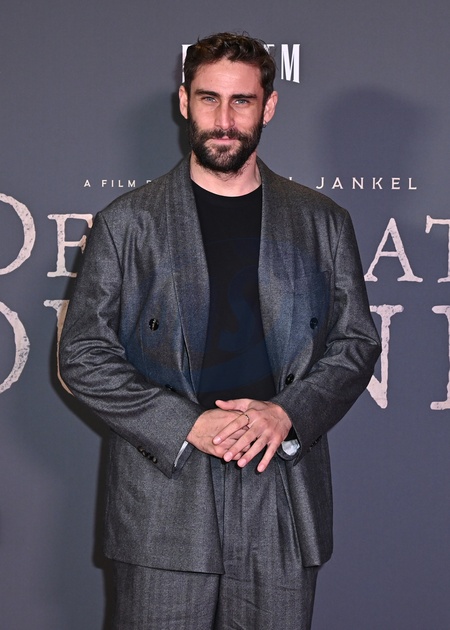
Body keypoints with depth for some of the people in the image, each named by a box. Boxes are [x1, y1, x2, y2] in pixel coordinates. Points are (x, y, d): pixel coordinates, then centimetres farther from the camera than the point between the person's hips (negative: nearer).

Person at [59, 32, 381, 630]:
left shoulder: (323, 222, 9)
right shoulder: (127, 222, 4)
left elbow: (357, 341, 10)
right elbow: (82, 353, 1)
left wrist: (287, 414, -9)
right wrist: (186, 425, -11)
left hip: (284, 499, 2)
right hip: (162, 508, -1)